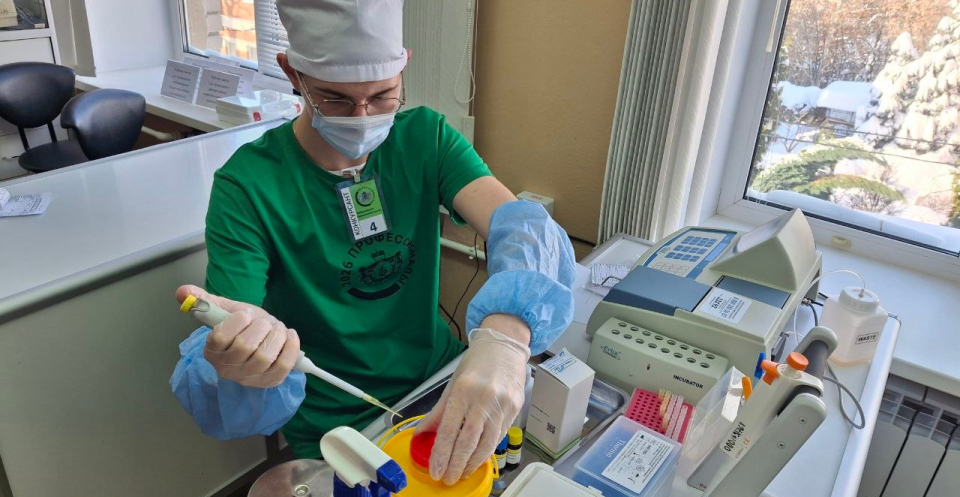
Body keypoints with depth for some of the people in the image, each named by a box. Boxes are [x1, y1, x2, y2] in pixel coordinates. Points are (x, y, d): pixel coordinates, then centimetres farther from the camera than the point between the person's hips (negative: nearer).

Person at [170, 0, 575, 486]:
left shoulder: (425, 136, -6)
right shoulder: (248, 186, -14)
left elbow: (522, 225, -22)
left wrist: (506, 332, -43)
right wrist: (237, 371, -45)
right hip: (338, 430, -2)